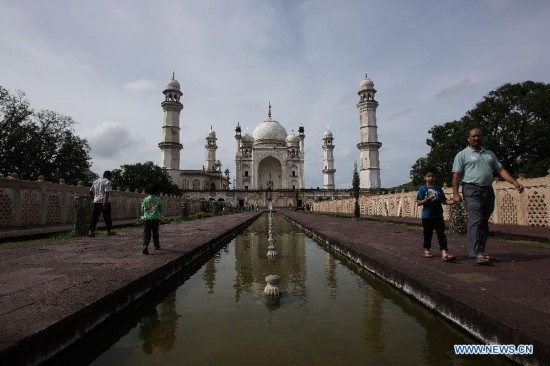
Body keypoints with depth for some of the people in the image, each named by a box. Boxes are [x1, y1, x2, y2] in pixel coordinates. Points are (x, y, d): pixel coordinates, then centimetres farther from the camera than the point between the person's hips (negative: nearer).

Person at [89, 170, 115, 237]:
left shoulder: (95, 181, 15)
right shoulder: (107, 182, -7)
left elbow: (91, 191, 19)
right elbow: (107, 193, -19)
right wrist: (105, 203, -23)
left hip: (96, 202, 6)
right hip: (105, 202, -6)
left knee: (94, 217, 4)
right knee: (107, 217, 3)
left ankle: (91, 231, -1)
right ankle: (109, 231, 10)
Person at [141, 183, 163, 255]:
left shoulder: (146, 199, -2)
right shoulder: (158, 199, -3)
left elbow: (142, 209, 4)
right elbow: (161, 210, 3)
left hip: (147, 218, 0)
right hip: (156, 219, 1)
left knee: (146, 233, -1)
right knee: (155, 233, 16)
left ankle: (145, 245, -19)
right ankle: (156, 245, 29)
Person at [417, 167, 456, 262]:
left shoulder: (439, 189, 7)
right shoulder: (423, 189, -4)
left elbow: (443, 201, 9)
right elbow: (418, 203, -7)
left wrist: (452, 201, -9)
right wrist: (428, 199, -21)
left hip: (438, 215, 3)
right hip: (427, 216, -2)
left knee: (441, 233, -5)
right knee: (427, 234, 10)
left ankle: (444, 253, -11)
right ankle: (426, 250, 27)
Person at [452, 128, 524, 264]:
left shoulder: (490, 154, 21)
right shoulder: (462, 154, 4)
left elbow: (501, 170, 16)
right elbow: (456, 175, -3)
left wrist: (515, 182, 1)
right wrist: (455, 193, -12)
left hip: (488, 191, 6)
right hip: (472, 190, -6)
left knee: (484, 222, 7)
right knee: (476, 221, -14)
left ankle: (481, 250, 13)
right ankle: (477, 253, -18)